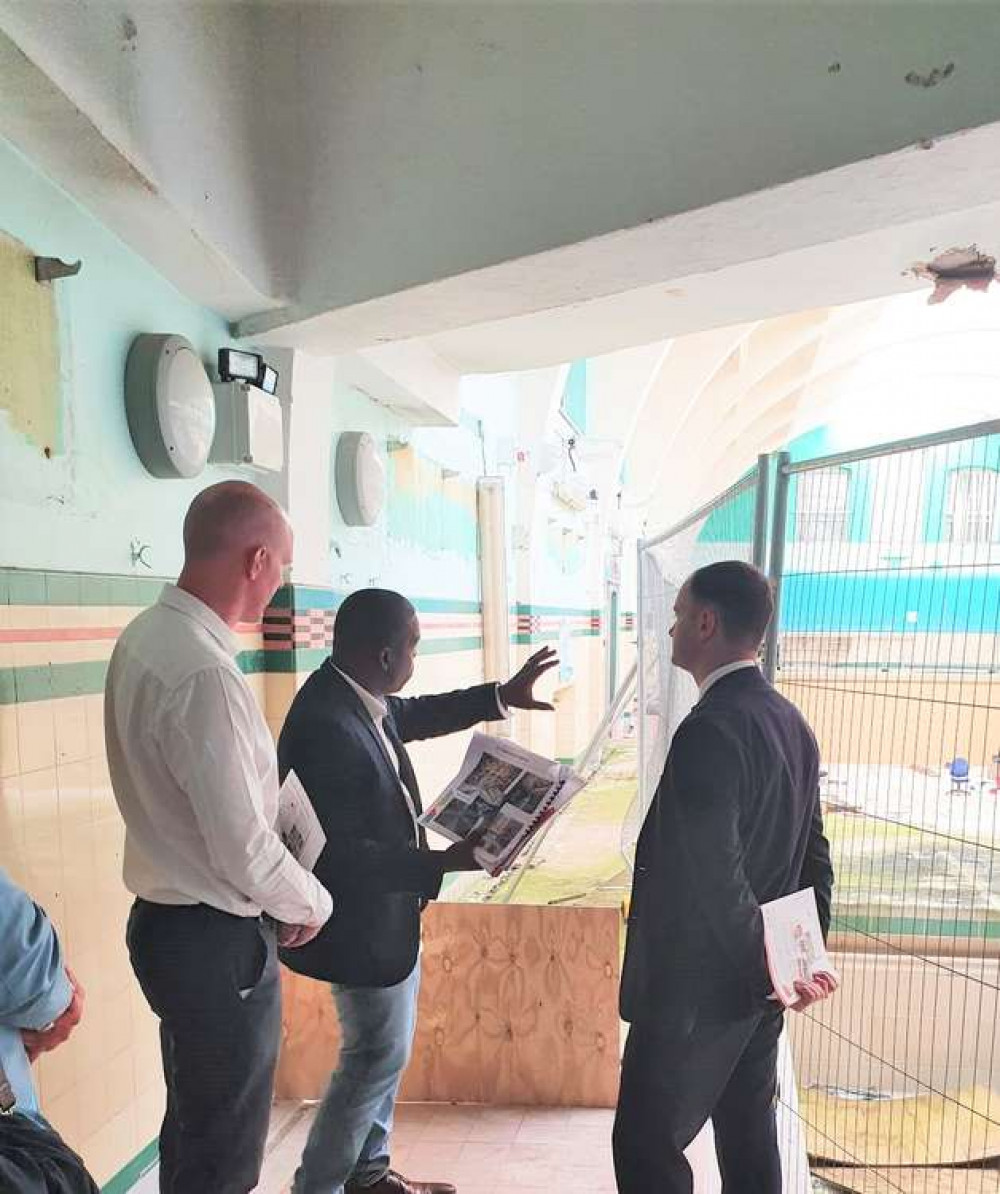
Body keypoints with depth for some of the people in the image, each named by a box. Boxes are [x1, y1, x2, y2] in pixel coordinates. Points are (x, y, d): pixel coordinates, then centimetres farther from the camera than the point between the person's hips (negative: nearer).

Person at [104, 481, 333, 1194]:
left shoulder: (144, 636, 2)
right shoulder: (204, 674, -28)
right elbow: (245, 849, -25)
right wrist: (312, 905, -5)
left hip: (165, 918, 9)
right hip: (219, 943, -9)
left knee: (192, 1128, 27)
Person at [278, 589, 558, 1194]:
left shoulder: (356, 695, -5)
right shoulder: (327, 726, -33)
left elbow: (413, 715, 15)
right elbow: (341, 853, -30)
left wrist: (501, 696, 11)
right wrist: (444, 862, -31)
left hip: (386, 907, 9)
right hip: (361, 922, -9)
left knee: (385, 1049, 23)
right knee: (380, 1055, 10)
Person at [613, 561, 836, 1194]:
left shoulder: (709, 730, -26)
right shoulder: (793, 722, 3)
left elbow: (715, 877, -27)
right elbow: (814, 855, 9)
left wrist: (774, 970, -14)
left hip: (696, 991, -9)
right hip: (758, 986, 9)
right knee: (749, 1138, 23)